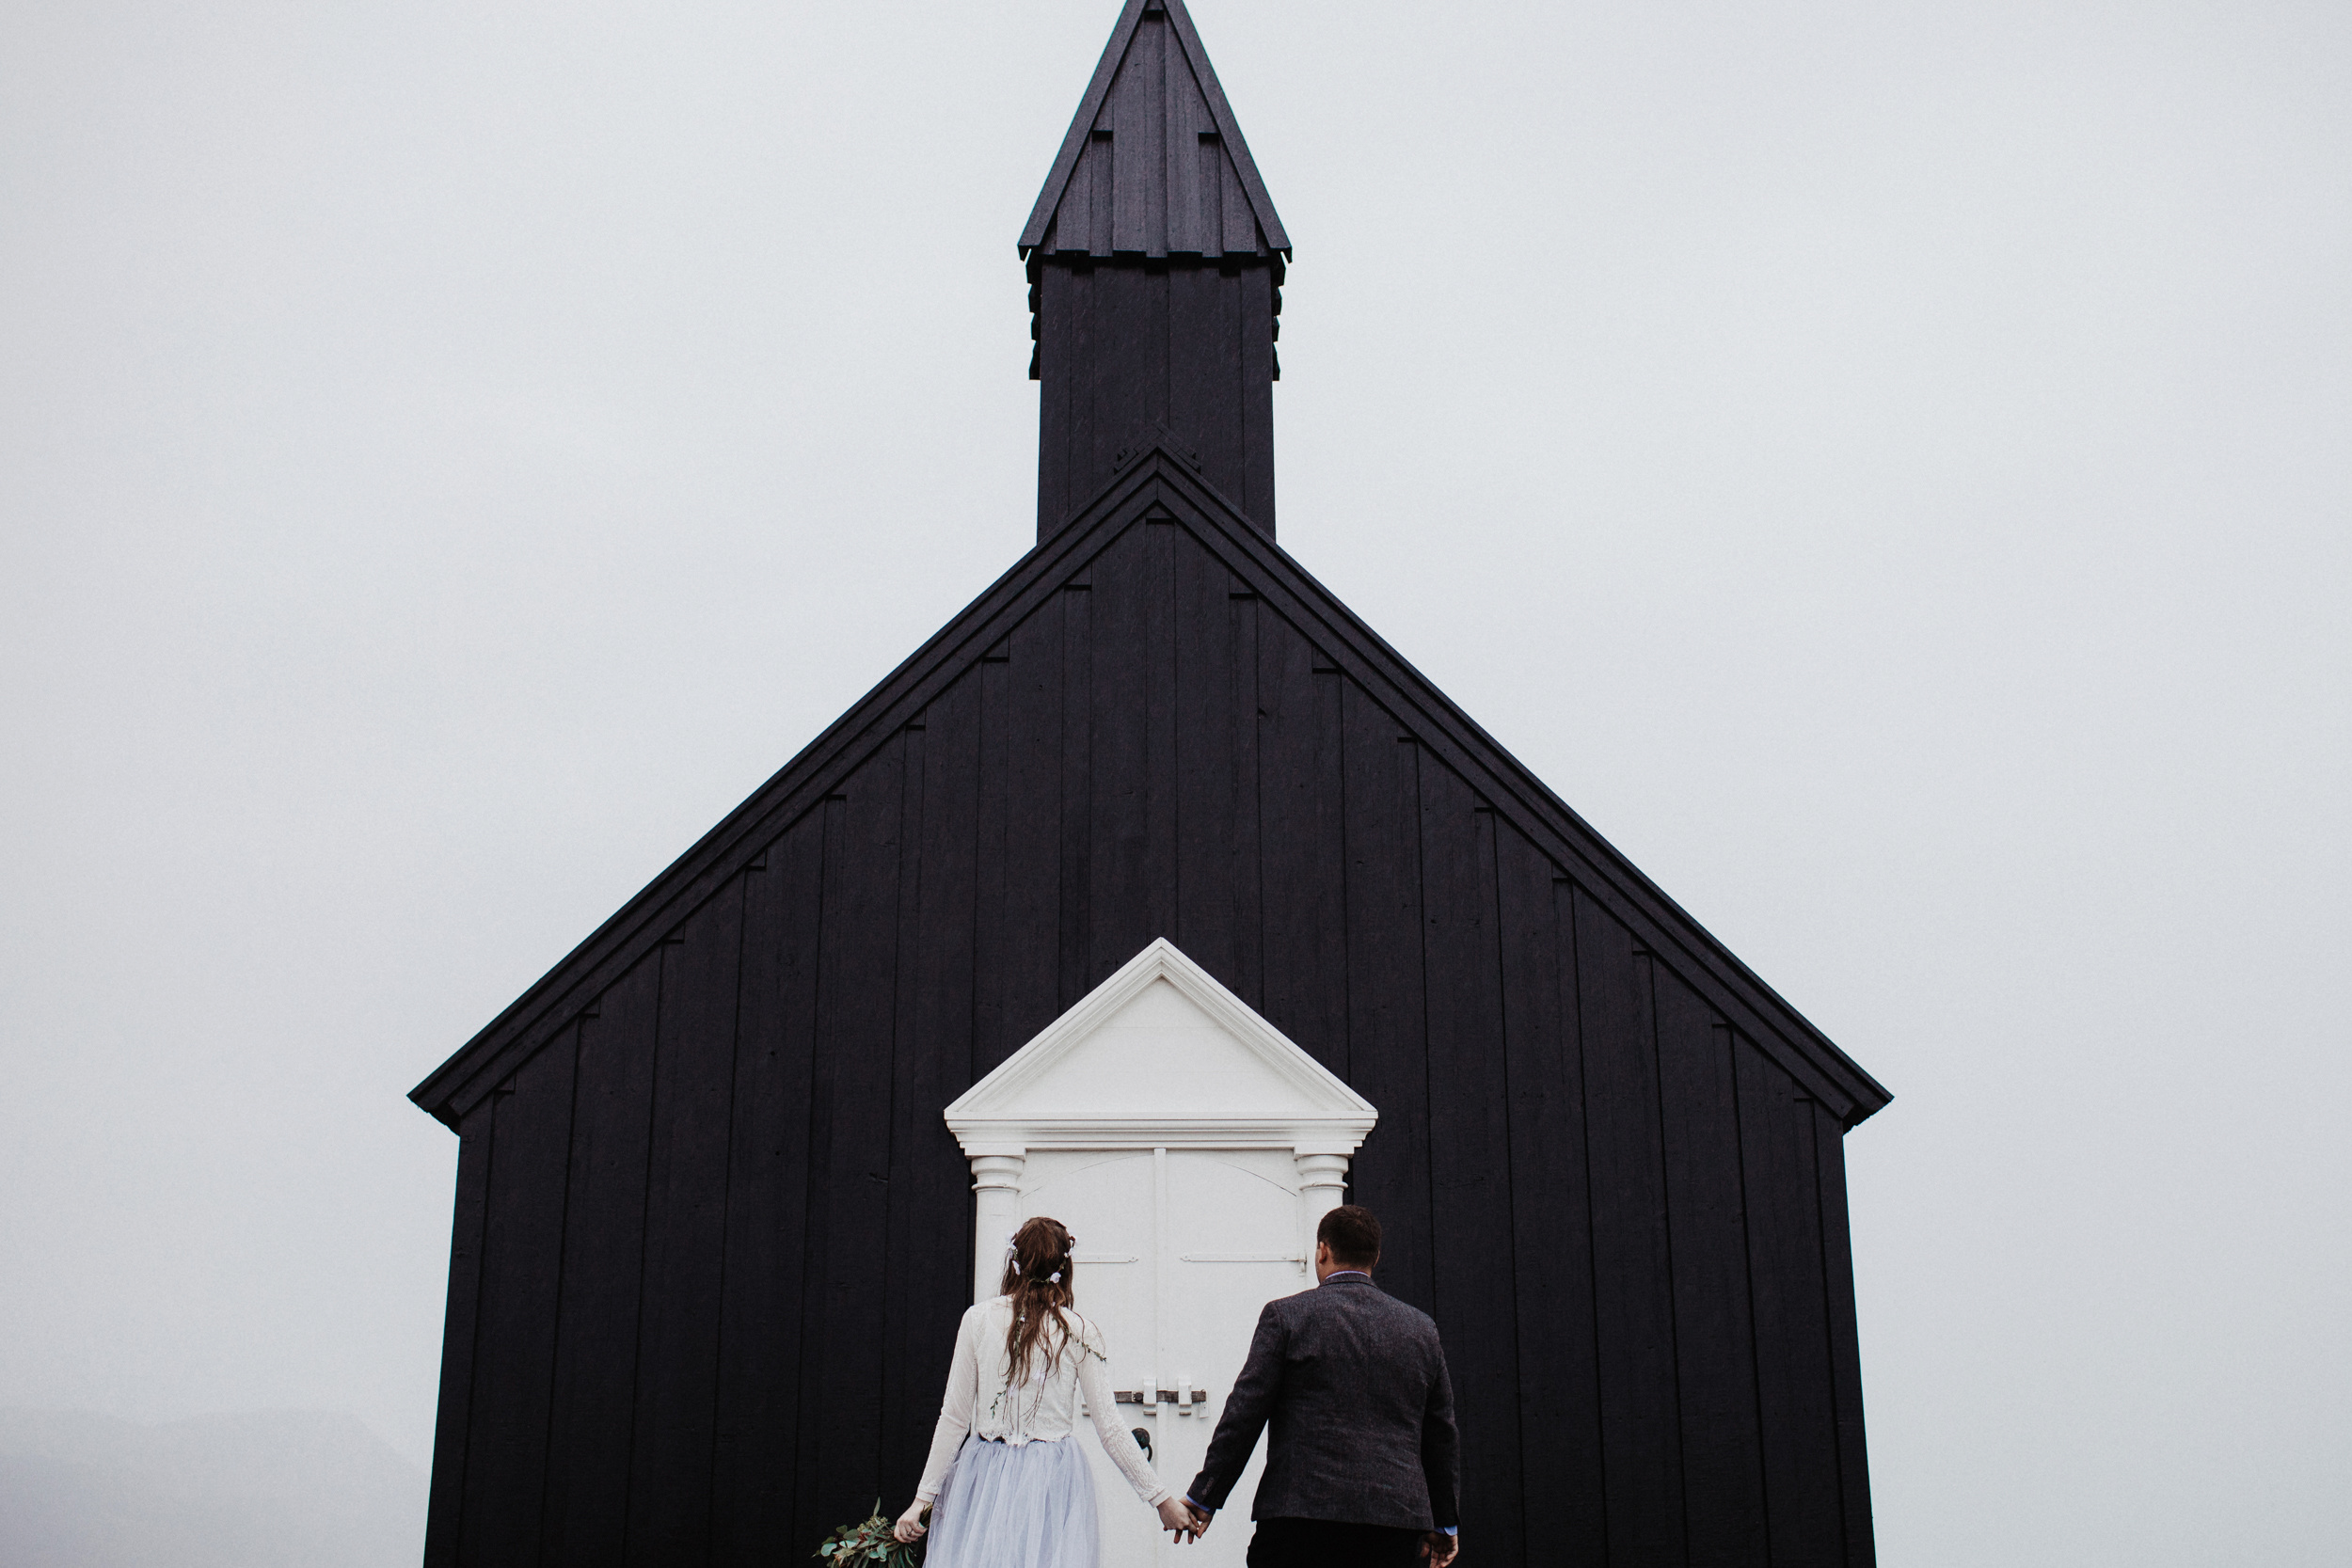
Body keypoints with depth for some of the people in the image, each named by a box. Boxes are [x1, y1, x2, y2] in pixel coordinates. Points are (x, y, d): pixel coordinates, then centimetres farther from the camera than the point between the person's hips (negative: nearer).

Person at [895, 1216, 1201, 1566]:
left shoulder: (978, 1320, -1)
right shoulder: (1079, 1333, -4)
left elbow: (954, 1419, 0)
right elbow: (1110, 1431, -3)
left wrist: (923, 1497, 7)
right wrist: (1162, 1498, 4)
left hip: (985, 1477, 1)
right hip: (1053, 1483, -1)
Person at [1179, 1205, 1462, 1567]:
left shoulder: (1287, 1316, 0)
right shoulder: (1421, 1329, 12)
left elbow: (1243, 1415, -3)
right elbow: (1442, 1433, 17)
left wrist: (1203, 1498, 4)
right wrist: (1445, 1522, 27)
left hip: (1303, 1513, -4)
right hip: (1398, 1522, 4)